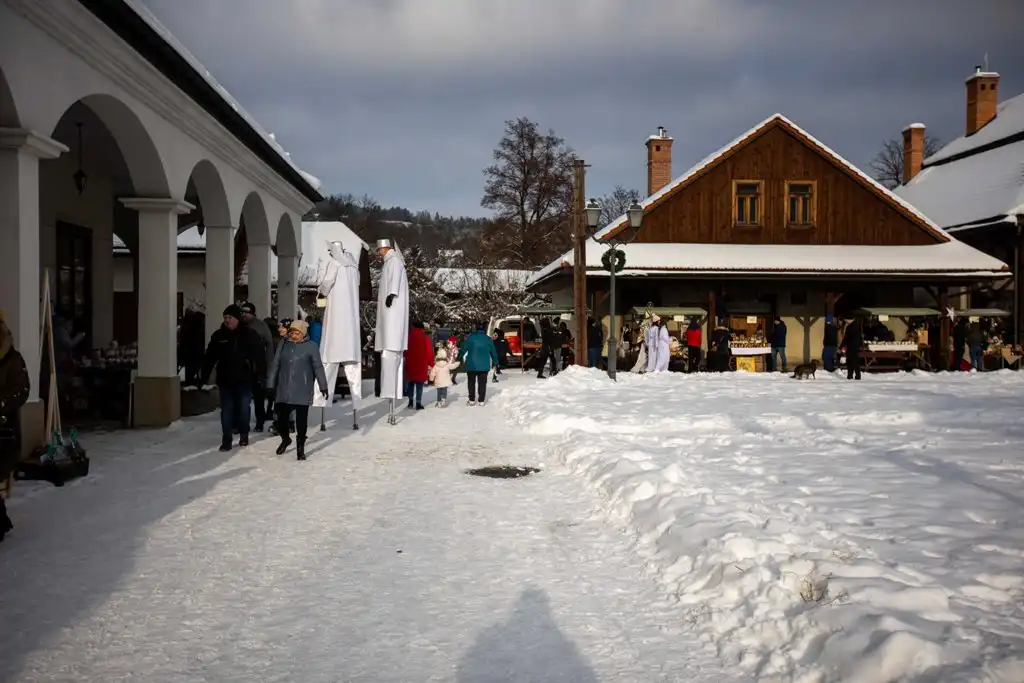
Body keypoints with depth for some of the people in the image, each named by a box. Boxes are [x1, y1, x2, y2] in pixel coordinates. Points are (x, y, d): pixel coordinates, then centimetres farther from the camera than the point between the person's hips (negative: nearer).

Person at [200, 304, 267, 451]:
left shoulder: (250, 334, -4)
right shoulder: (218, 336, 3)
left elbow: (260, 356, -5)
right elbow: (210, 358, 5)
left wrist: (261, 375, -11)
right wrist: (204, 378, 2)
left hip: (244, 379, -2)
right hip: (225, 379, 2)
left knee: (244, 407, 3)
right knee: (226, 410, 2)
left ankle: (244, 434, 24)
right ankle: (226, 439, 6)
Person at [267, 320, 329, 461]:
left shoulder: (311, 347, -3)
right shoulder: (284, 346, 5)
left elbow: (318, 367, 0)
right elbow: (275, 366, 8)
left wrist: (323, 386, 1)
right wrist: (270, 385, 6)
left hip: (303, 391, -2)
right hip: (283, 390, 3)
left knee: (301, 420, 0)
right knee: (281, 418, 5)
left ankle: (300, 447, 15)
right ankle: (285, 439, 34)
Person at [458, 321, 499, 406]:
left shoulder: (470, 337, -6)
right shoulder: (488, 339, -2)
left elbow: (463, 349, -3)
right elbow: (493, 352, 6)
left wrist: (460, 358, 10)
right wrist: (495, 362, 20)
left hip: (471, 364, 0)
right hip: (484, 365, 1)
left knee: (471, 382, 12)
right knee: (482, 383, 9)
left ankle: (472, 400, 12)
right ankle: (481, 400, 9)